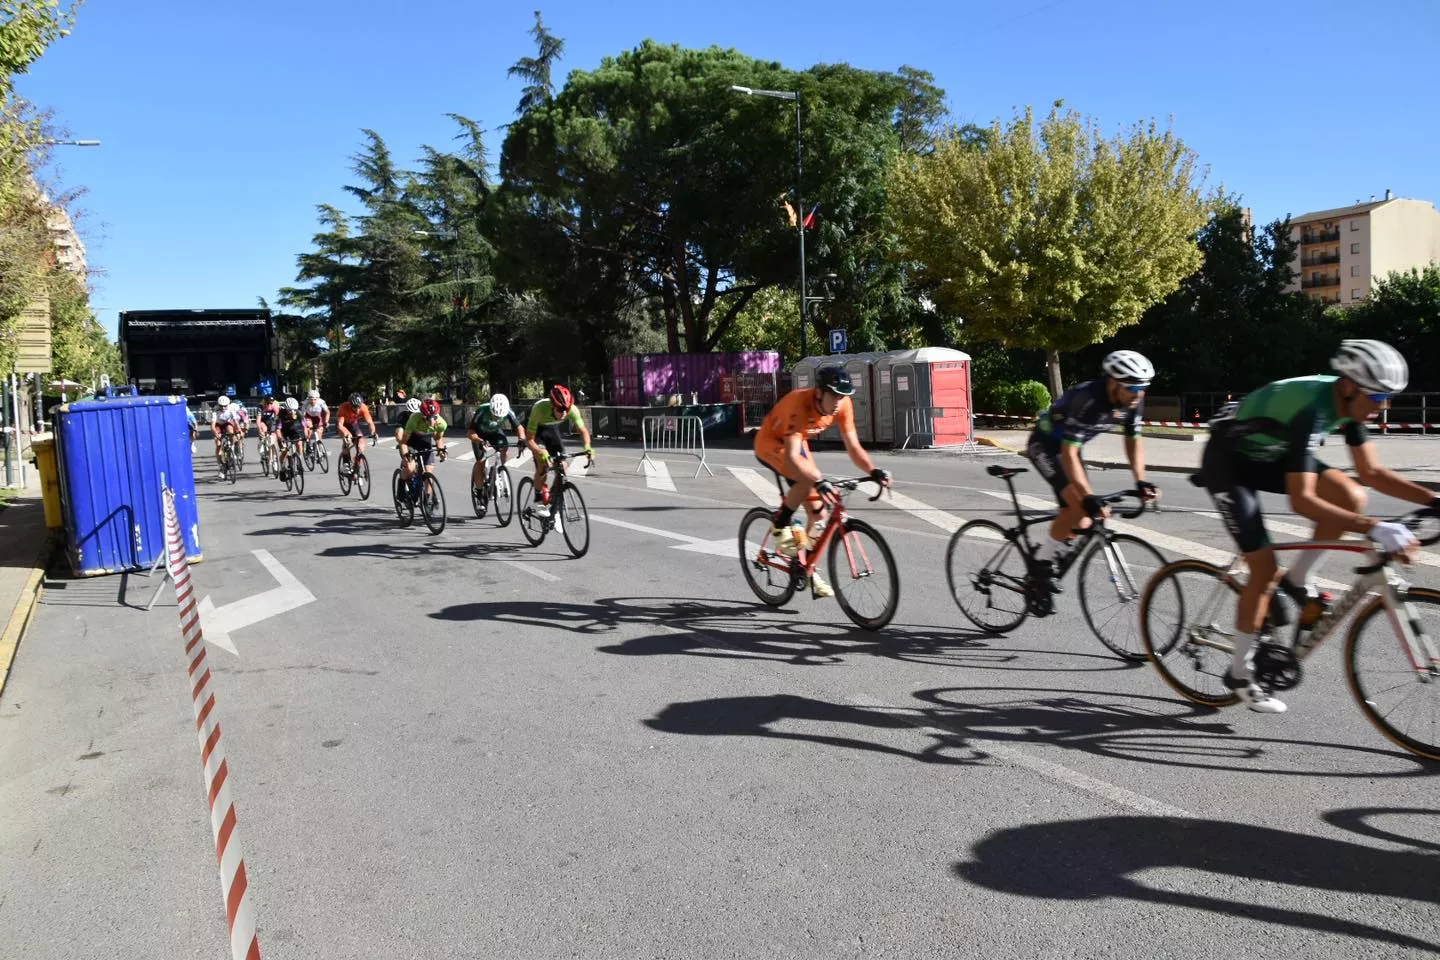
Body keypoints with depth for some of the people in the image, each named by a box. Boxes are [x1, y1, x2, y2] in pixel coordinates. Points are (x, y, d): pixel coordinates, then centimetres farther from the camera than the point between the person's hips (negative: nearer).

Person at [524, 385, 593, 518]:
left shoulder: (572, 409, -32)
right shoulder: (540, 409, -41)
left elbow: (583, 430, -22)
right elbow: (529, 439, -37)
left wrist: (587, 447, -43)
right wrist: (542, 453, -54)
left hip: (552, 429, 4)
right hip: (535, 429, -4)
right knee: (543, 463, -25)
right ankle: (539, 502, -10)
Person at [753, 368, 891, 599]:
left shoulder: (843, 405, -20)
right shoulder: (799, 404, -38)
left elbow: (853, 447, -15)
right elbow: (792, 457, -44)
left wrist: (873, 471, -33)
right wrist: (819, 481, -58)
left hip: (797, 443, 7)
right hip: (770, 444, -7)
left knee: (817, 511, 2)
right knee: (808, 480, -34)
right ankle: (780, 527, -10)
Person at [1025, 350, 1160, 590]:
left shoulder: (1132, 401, -14)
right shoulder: (1087, 400, -36)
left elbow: (1134, 440, -1)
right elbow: (1069, 454, -38)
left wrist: (1141, 481, -15)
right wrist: (1088, 497, -44)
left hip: (1069, 446, 8)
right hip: (1045, 445, -7)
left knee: (1081, 524, 0)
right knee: (1078, 503, -26)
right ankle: (1041, 561, -9)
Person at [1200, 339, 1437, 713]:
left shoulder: (1348, 404, -10)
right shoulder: (1311, 409, -34)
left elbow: (1371, 473, -1)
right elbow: (1302, 501, -39)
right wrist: (1374, 528, -44)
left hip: (1269, 456, 8)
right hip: (1228, 461, -8)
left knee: (1350, 497, -14)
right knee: (1265, 568, -10)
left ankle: (1298, 580, 8)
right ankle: (1239, 673, 6)